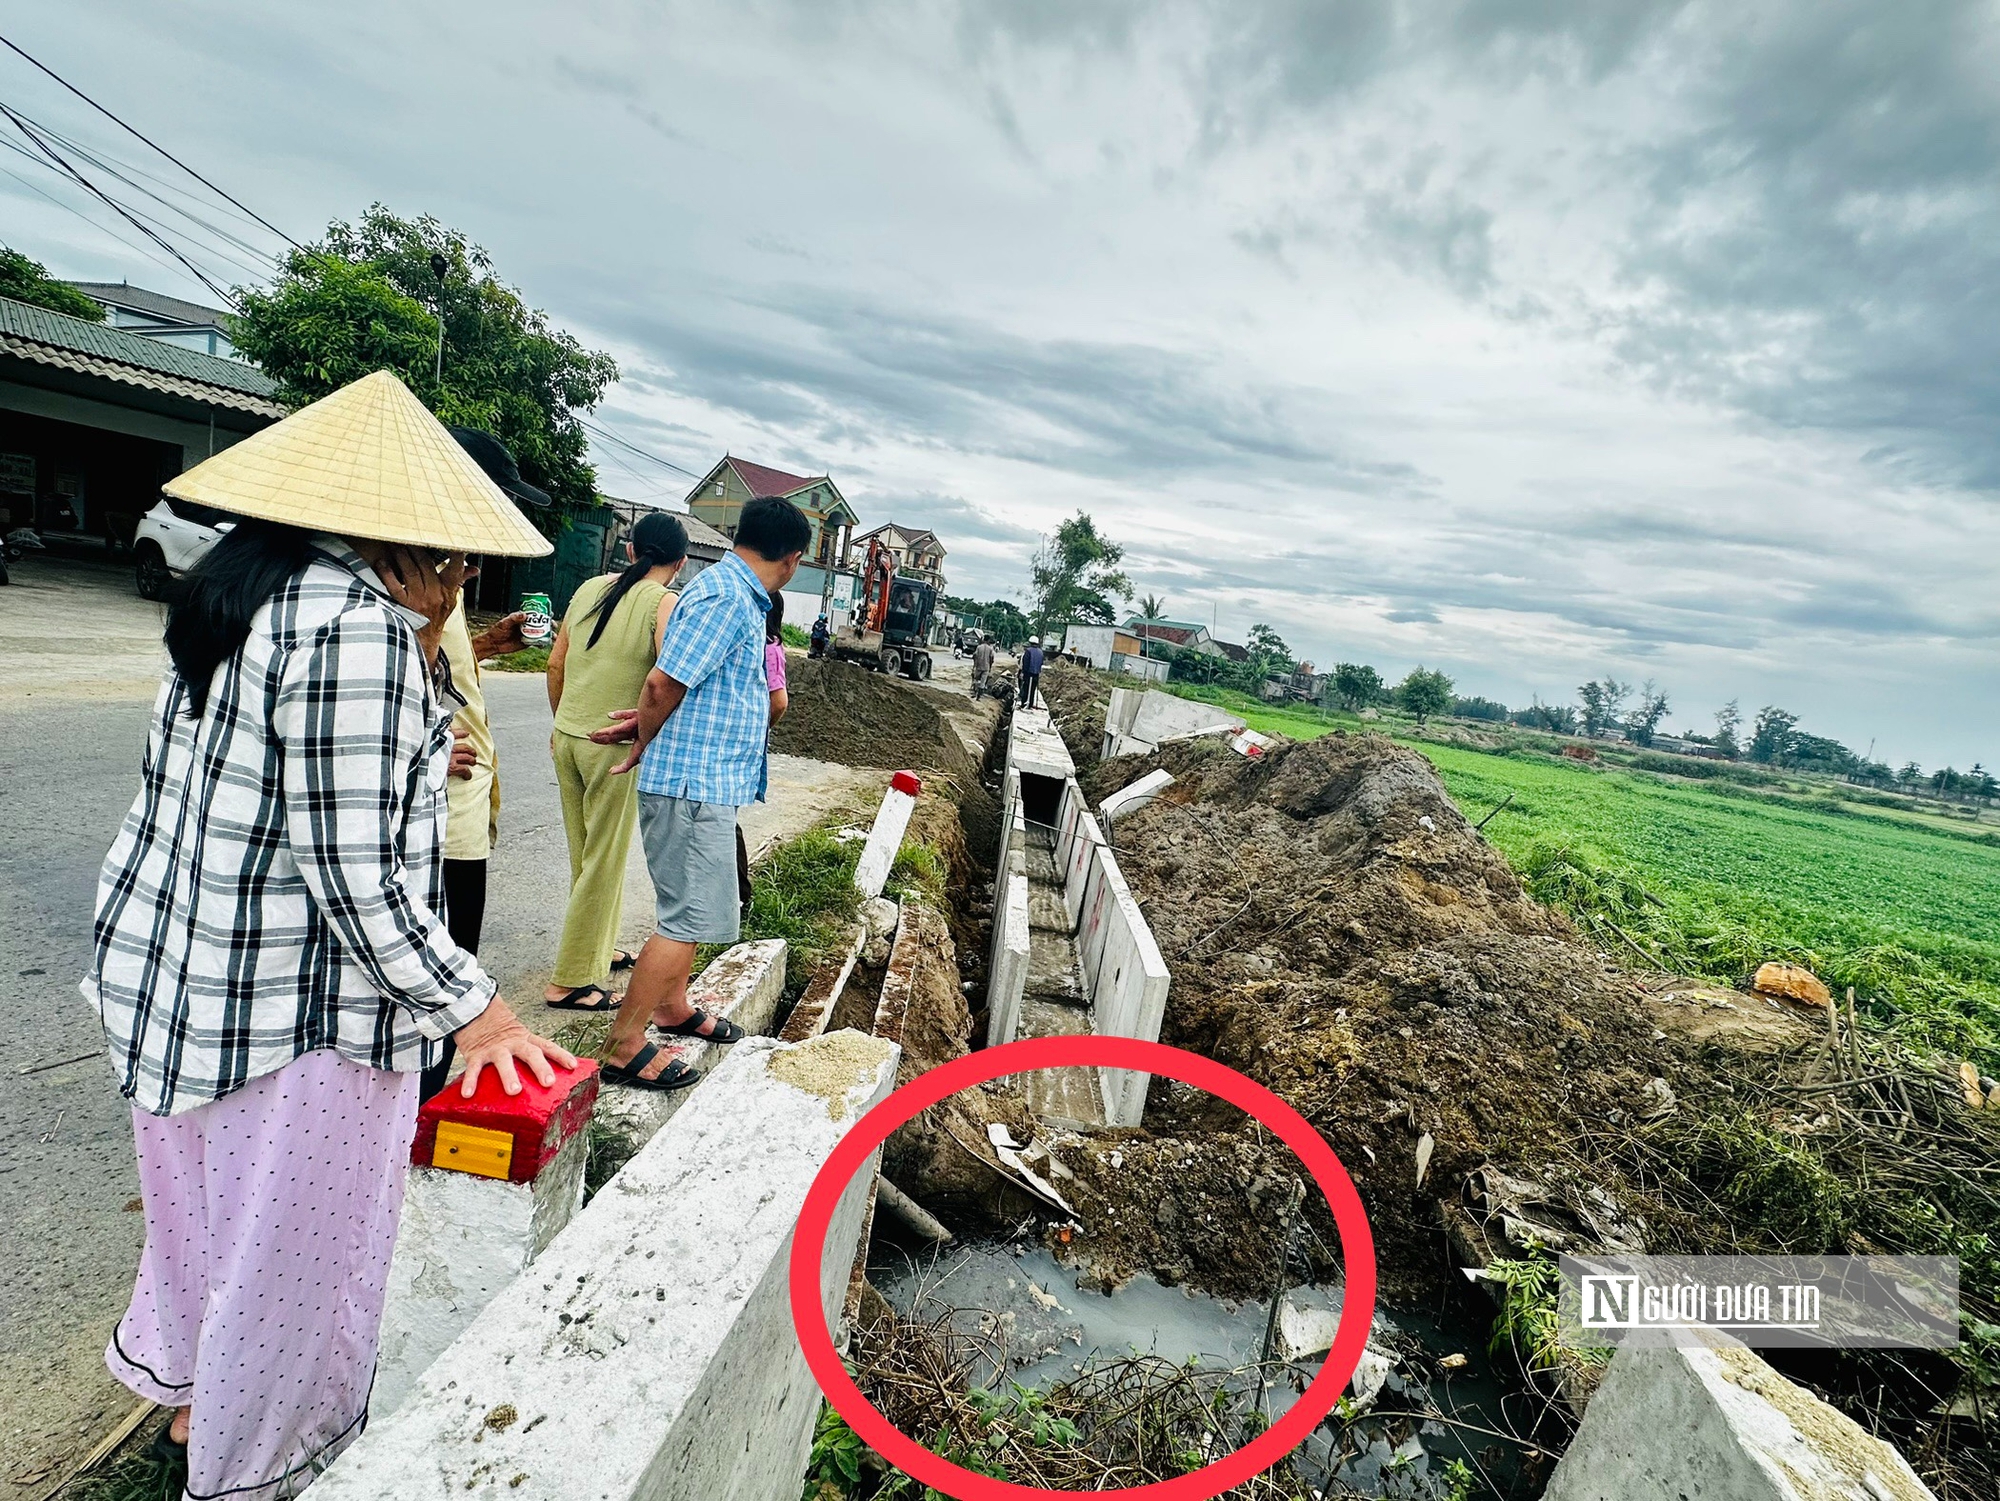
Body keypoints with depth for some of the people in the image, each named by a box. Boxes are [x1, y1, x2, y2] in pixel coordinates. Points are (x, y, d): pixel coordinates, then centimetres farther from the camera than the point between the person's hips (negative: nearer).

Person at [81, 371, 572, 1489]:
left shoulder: (250, 581, 6)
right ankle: (253, 1468, 36)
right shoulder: (356, 625, -25)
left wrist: (425, 653, 7)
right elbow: (355, 873, -25)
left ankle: (178, 1375, 57)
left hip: (170, 970, 10)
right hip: (293, 1014, -10)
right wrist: (470, 1006, -18)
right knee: (290, 1252, 13)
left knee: (208, 1197, 31)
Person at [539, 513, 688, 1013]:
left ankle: (598, 950, 35)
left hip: (568, 737, 7)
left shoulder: (589, 589, 8)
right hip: (615, 745, -6)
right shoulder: (666, 604, -11)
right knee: (603, 863, 4)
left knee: (586, 854, 19)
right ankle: (569, 981, 11)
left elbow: (555, 663, 12)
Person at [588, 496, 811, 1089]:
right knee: (690, 919, -4)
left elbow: (677, 685, 19)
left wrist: (648, 728, 4)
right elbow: (664, 683, -20)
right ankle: (622, 1049, 7)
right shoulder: (727, 597, -18)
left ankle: (673, 1006, 39)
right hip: (694, 782, -10)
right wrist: (645, 742, -3)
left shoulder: (736, 595, 14)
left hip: (706, 781, 10)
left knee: (689, 908, 22)